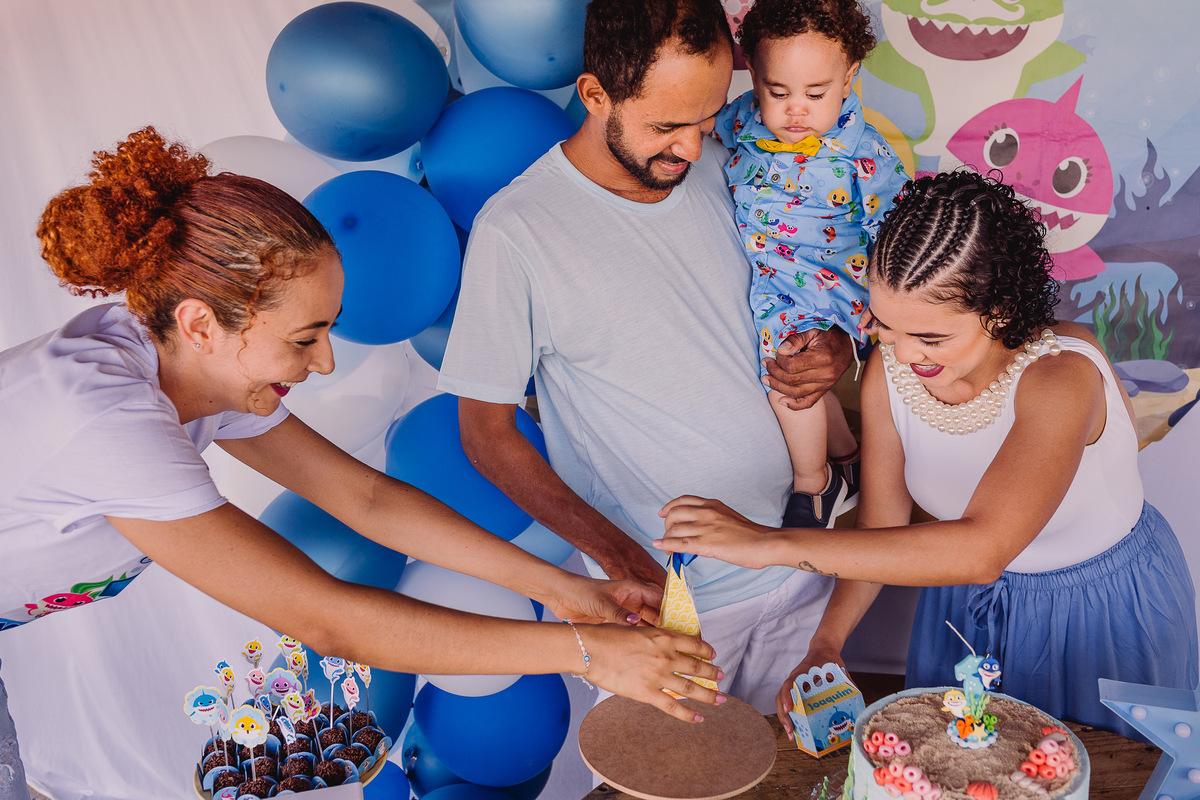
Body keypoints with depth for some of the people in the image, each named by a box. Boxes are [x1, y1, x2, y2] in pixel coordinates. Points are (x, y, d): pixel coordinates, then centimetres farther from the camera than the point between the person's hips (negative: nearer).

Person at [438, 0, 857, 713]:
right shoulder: (514, 231, -18)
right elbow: (488, 435, -12)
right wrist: (619, 554, -21)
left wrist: (835, 345, -8)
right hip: (662, 595, -5)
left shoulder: (722, 168, -1)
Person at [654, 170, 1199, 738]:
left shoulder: (1062, 376, -36)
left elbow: (982, 549, -48)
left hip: (1103, 608, -3)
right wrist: (826, 643, -22)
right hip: (966, 605, 4)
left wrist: (774, 543, -51)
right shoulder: (888, 371, -19)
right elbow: (881, 524, -9)